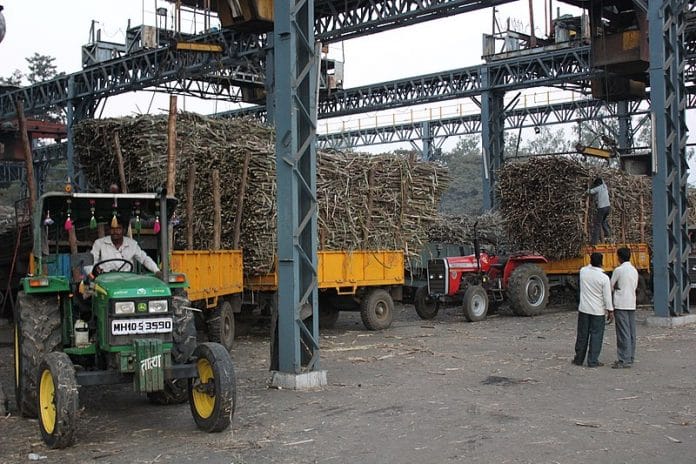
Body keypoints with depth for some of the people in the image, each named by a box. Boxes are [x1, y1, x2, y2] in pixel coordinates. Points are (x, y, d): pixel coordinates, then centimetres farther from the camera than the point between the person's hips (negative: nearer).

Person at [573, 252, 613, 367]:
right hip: (597, 311, -4)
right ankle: (592, 361, 6)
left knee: (582, 335, 13)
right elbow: (607, 296, -11)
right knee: (596, 336, 5)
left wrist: (592, 263, 14)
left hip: (583, 309, 4)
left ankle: (579, 359, 21)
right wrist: (610, 311, -3)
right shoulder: (604, 278, -15)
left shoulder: (583, 271, -5)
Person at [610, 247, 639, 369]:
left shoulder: (618, 270, -11)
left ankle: (624, 360, -7)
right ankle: (630, 358, 12)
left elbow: (611, 286, -4)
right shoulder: (634, 271, 11)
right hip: (632, 304, 7)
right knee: (631, 333, 8)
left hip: (621, 305, -7)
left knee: (623, 333, -7)